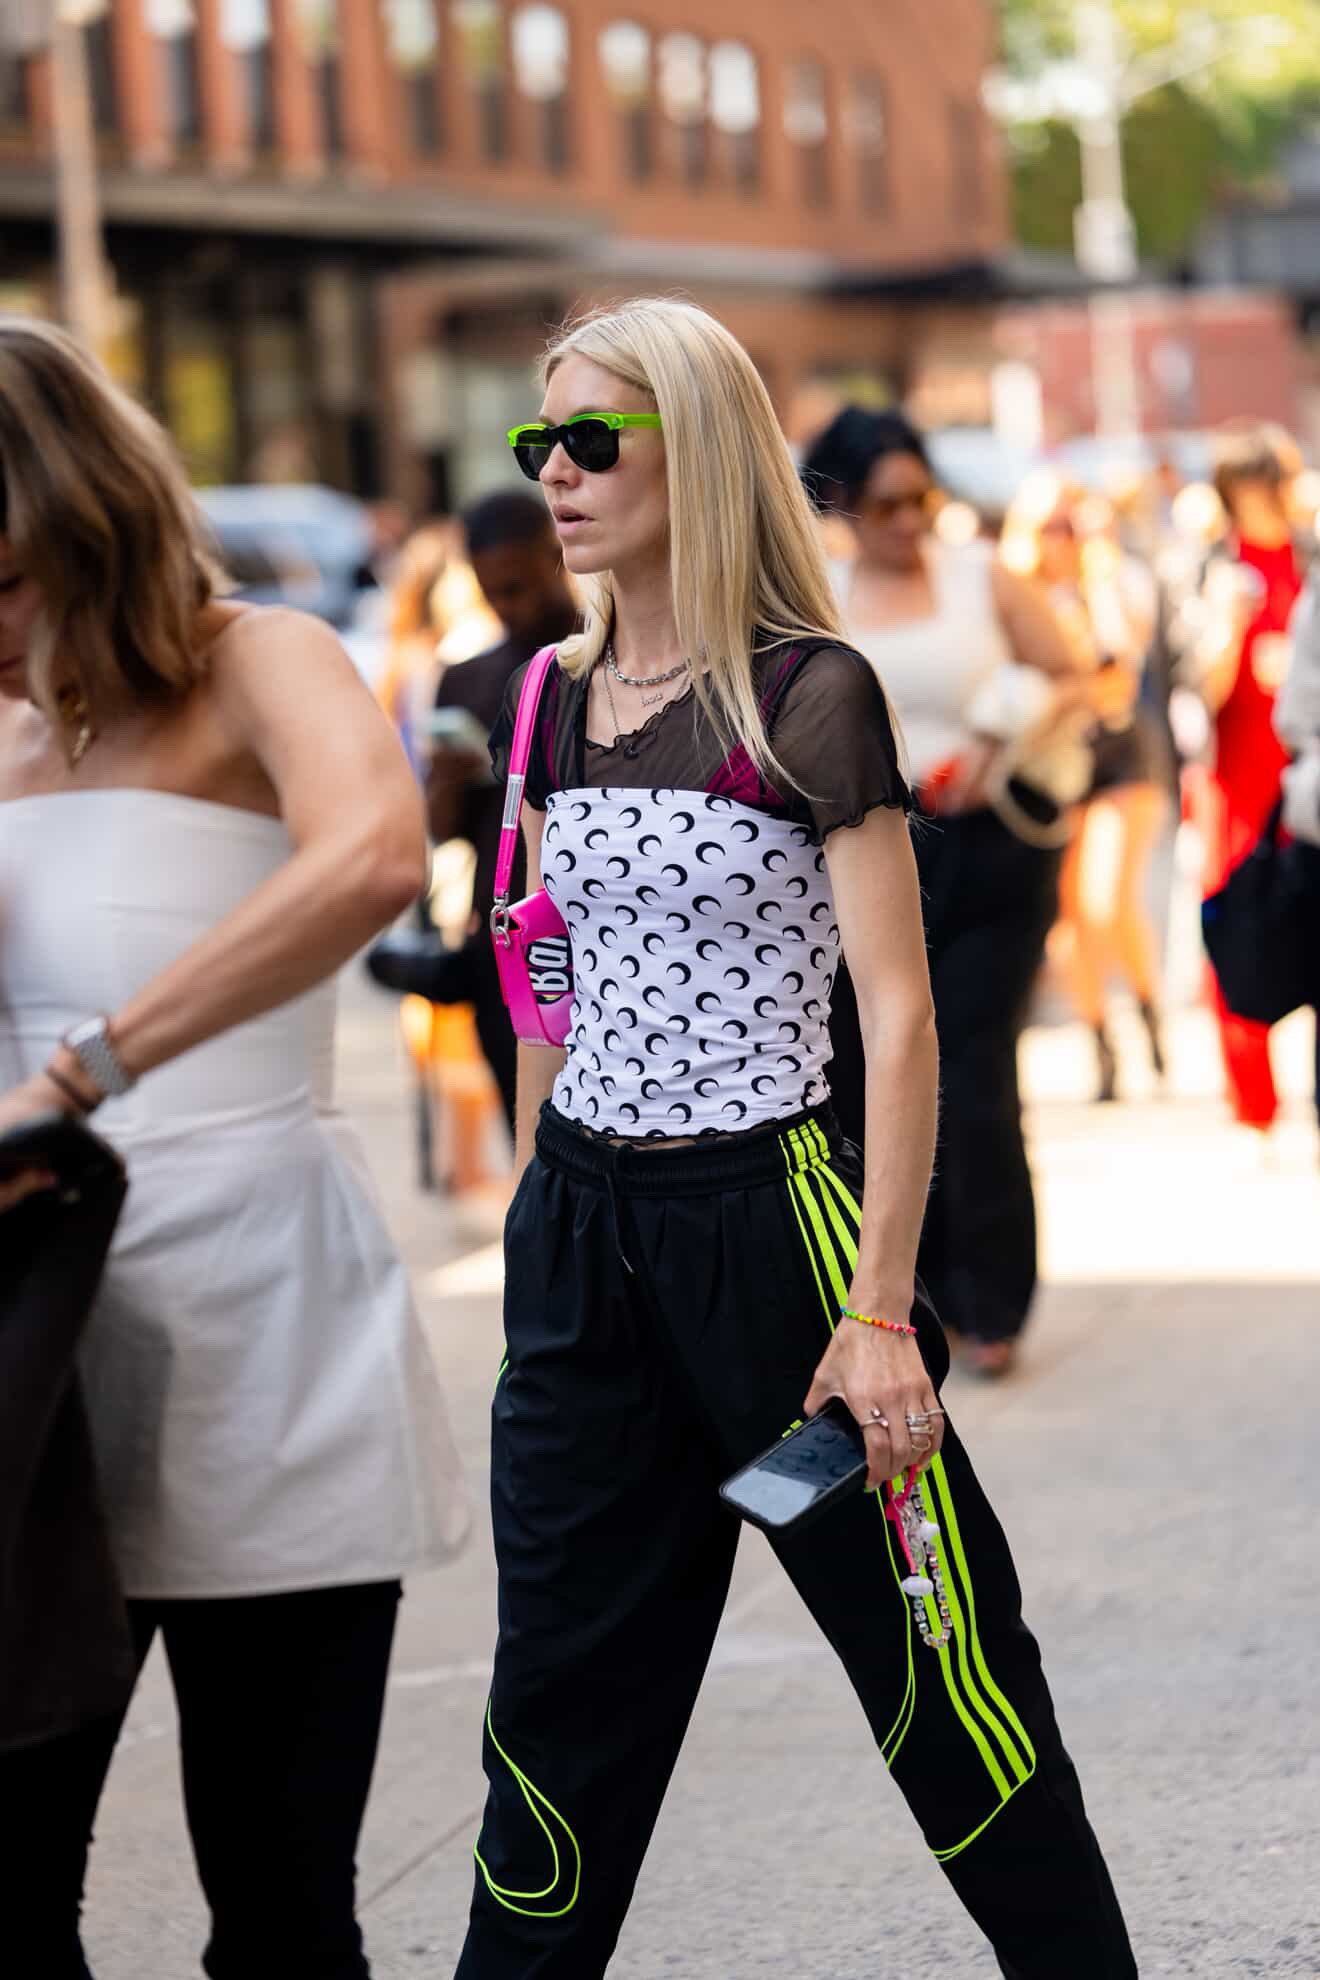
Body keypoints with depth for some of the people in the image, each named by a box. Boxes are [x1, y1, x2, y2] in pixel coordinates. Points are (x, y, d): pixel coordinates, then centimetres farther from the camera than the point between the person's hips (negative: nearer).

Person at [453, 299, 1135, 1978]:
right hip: (579, 1227, 6)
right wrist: (538, 1210, 16)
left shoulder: (807, 698, -10)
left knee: (938, 1661, 1)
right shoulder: (554, 704, 8)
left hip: (762, 1210, -5)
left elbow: (898, 1015, -12)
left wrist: (877, 1309, -17)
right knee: (566, 1693, 10)